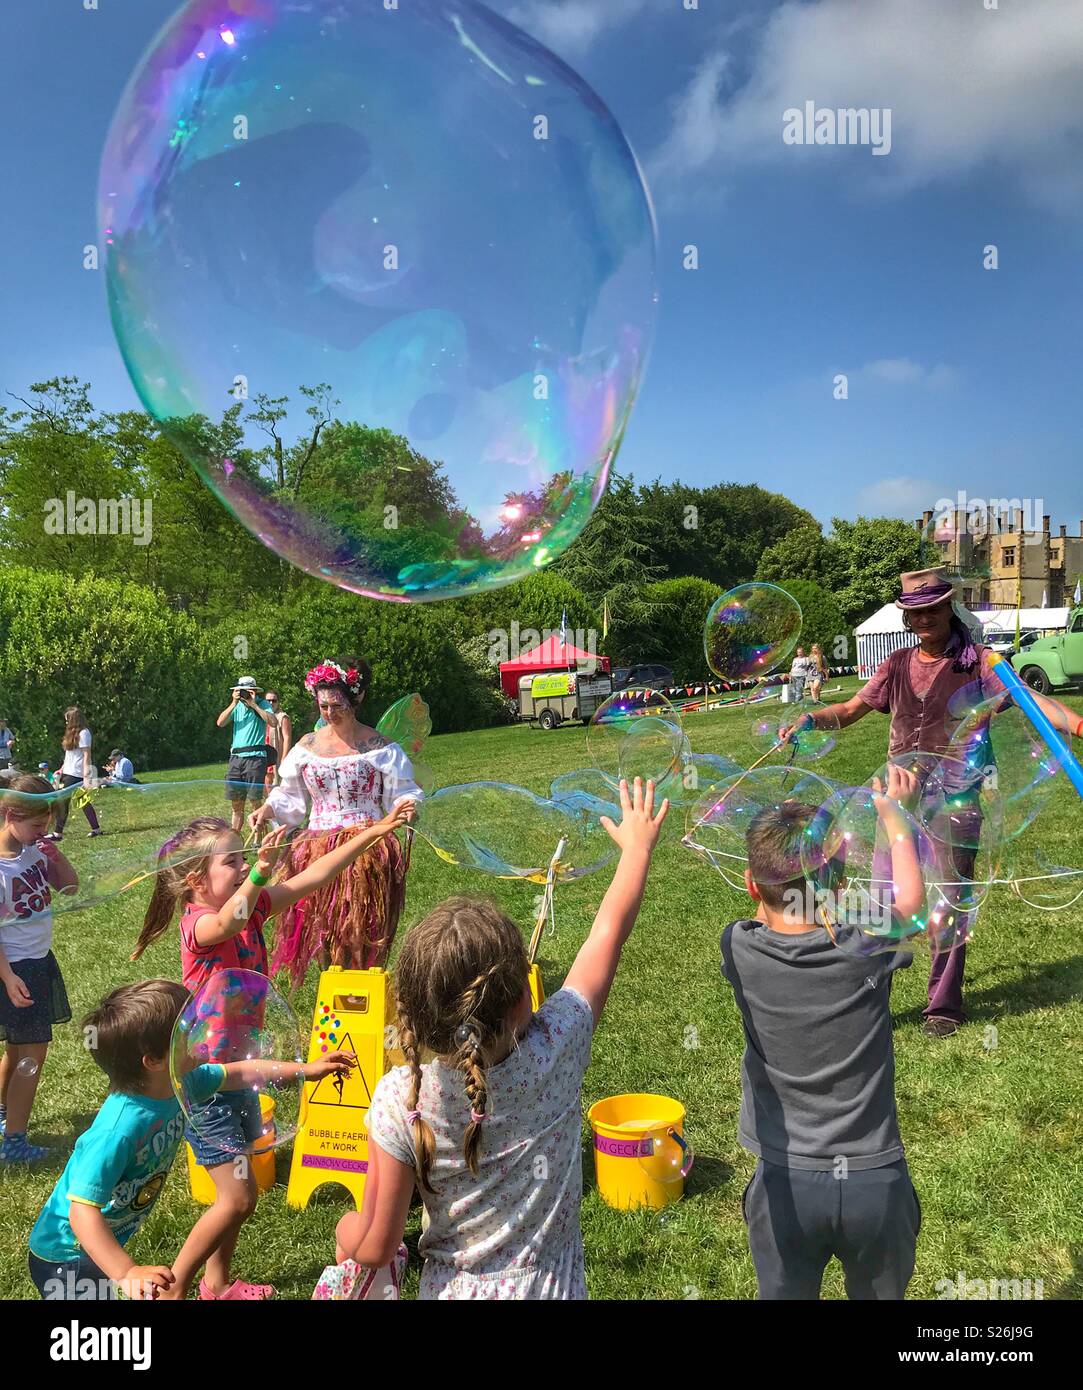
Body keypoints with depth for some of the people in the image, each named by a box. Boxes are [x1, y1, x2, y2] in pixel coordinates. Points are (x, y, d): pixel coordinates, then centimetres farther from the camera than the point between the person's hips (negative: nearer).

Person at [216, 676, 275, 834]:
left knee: (256, 801, -4)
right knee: (236, 803, 8)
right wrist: (233, 703, -7)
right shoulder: (237, 706, 13)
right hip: (236, 757, 5)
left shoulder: (263, 704, 2)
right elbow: (220, 723, 1)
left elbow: (272, 721, -17)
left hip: (255, 757, -5)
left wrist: (254, 704, -14)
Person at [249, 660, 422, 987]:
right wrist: (268, 809, -2)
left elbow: (403, 790, -1)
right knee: (323, 927, 6)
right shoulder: (307, 746, 7)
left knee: (362, 931, -1)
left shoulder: (380, 747, -3)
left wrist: (408, 805, -23)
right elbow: (290, 794, 16)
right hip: (318, 848, 3)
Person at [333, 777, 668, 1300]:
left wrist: (345, 1231, 7)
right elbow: (609, 930, -11)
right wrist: (638, 845, 2)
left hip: (451, 1289, -1)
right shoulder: (555, 1050, -25)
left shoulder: (400, 1098, -26)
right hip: (550, 1286, 1)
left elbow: (375, 1249, -16)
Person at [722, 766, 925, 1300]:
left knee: (785, 1293, 21)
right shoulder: (867, 949, -17)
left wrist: (782, 824, 19)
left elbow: (767, 914, 10)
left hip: (786, 1183, 0)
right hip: (877, 1180, 0)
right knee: (882, 1294, 25)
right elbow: (910, 896, 6)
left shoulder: (741, 951, -15)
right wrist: (893, 812, 20)